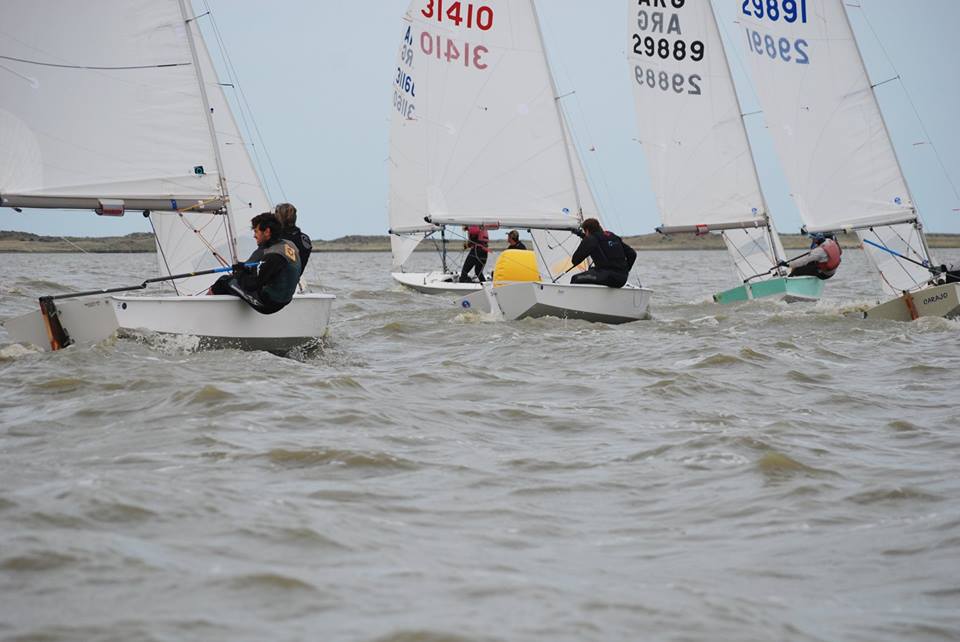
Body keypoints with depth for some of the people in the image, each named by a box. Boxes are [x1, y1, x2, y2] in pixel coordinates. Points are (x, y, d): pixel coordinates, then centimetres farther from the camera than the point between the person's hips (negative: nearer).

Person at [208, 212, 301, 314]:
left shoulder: (273, 256, -28)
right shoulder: (290, 245, 2)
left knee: (224, 281, 4)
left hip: (266, 304, -9)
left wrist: (239, 273, -6)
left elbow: (252, 284, -26)